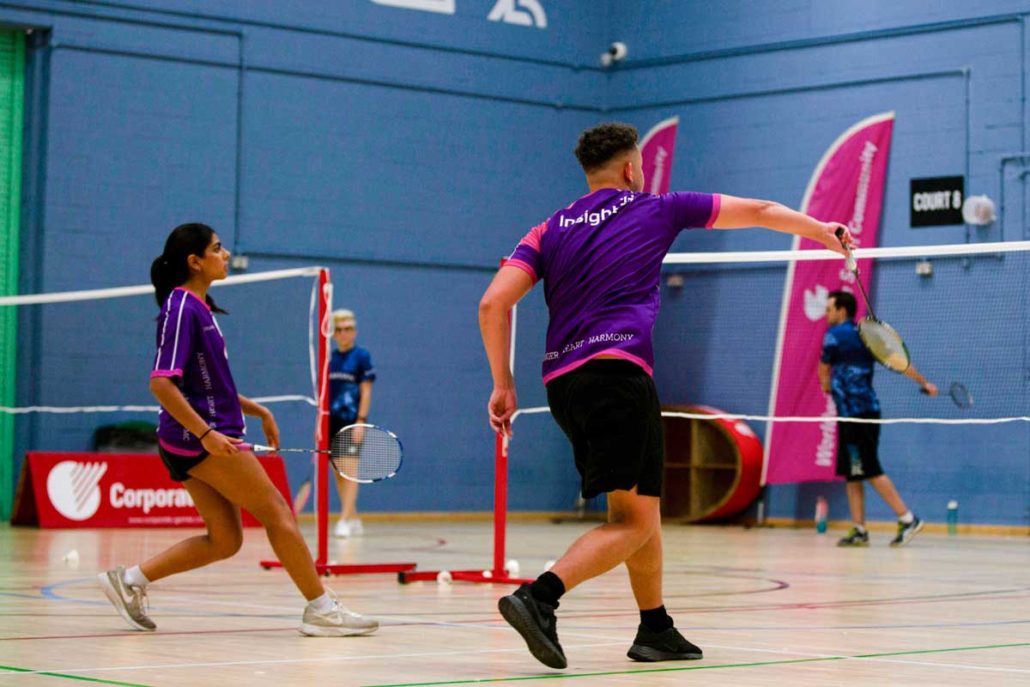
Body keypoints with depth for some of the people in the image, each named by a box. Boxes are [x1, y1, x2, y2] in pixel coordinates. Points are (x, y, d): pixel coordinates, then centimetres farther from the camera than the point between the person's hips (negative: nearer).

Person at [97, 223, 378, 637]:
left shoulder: (198, 308, 17)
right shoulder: (181, 309, -13)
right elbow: (161, 383, -21)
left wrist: (255, 410, 19)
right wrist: (207, 434, -26)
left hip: (201, 439, 10)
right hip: (197, 436, -10)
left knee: (224, 540, 9)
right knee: (277, 513, -7)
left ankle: (131, 579, 10)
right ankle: (321, 609, -3)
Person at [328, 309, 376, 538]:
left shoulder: (361, 356, -3)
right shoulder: (328, 358, 10)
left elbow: (366, 391, -7)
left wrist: (361, 420, -14)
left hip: (352, 421, -6)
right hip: (332, 422, 6)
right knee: (337, 472, 7)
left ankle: (344, 520, -15)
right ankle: (354, 519, 15)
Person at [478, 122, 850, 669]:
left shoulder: (549, 231, 18)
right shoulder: (657, 210, 12)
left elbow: (493, 304, 5)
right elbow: (758, 212, 24)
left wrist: (503, 384, 10)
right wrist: (822, 229, 39)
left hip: (562, 381, 6)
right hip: (616, 372, -6)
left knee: (638, 508, 18)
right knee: (635, 520, -9)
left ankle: (656, 630, 20)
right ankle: (538, 597, -29)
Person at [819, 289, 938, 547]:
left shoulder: (834, 335, -8)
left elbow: (824, 371, 5)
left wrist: (826, 384, 27)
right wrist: (924, 383, 15)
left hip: (854, 412, -9)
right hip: (865, 410, 9)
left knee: (871, 471, -8)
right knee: (852, 474, 8)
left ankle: (907, 519, -8)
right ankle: (859, 530, 7)